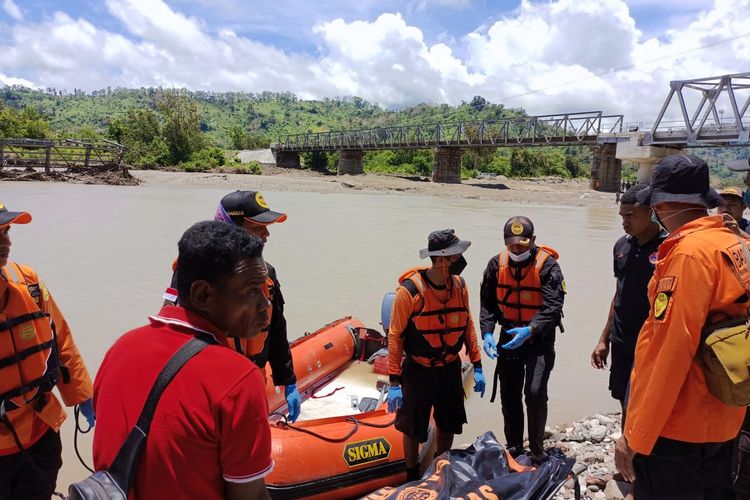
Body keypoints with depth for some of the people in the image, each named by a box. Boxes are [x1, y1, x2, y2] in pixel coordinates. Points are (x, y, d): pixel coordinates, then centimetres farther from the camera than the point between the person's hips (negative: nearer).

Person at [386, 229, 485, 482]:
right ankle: (412, 477, 35)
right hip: (418, 371, -5)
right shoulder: (409, 290, -23)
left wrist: (477, 367, 7)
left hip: (450, 369, 5)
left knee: (448, 425, 20)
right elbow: (395, 336, -16)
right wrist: (394, 382, -15)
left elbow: (467, 326, 6)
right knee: (413, 428, 11)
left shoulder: (459, 286, -6)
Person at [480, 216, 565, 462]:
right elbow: (487, 303, 2)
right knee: (509, 395, 12)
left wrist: (530, 330, -36)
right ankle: (514, 448, 31)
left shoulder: (547, 266, -15)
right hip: (509, 336, 5)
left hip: (539, 340, -4)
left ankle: (536, 449, 10)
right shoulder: (496, 265, -1)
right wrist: (487, 333, -11)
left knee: (535, 393, -14)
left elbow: (553, 308, -21)